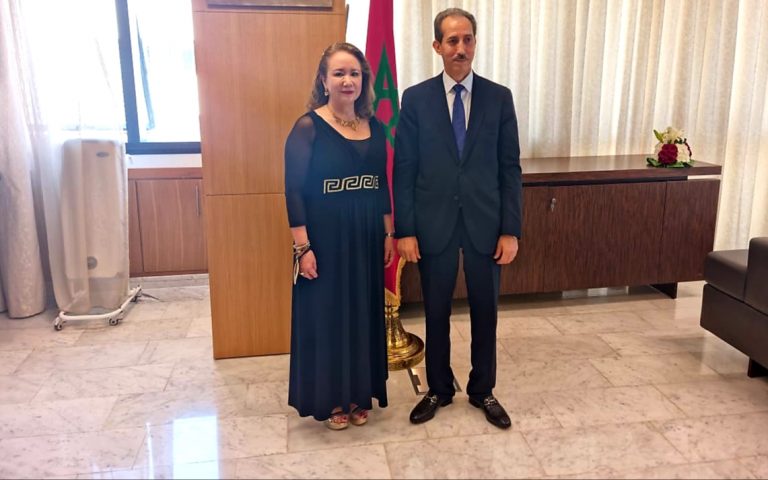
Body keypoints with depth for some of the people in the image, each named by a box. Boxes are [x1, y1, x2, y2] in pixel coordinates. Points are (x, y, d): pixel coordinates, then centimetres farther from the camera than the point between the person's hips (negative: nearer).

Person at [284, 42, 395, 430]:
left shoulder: (374, 128, 7)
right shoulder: (308, 127, -9)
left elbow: (382, 186, 12)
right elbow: (294, 191, -12)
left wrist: (389, 234, 10)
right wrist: (302, 247, -16)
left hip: (367, 239, 5)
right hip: (324, 239, -5)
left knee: (363, 314, 13)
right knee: (326, 316, 6)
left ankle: (359, 394, 31)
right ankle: (330, 400, 24)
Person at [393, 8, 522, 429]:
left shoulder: (499, 97, 2)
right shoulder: (416, 98, -1)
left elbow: (510, 168, 1)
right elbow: (403, 169, -2)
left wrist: (511, 230, -4)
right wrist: (404, 230, -7)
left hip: (485, 223, 1)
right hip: (434, 224, -1)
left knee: (485, 311, 12)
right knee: (436, 312, 12)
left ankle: (483, 390, 31)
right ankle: (438, 389, 31)